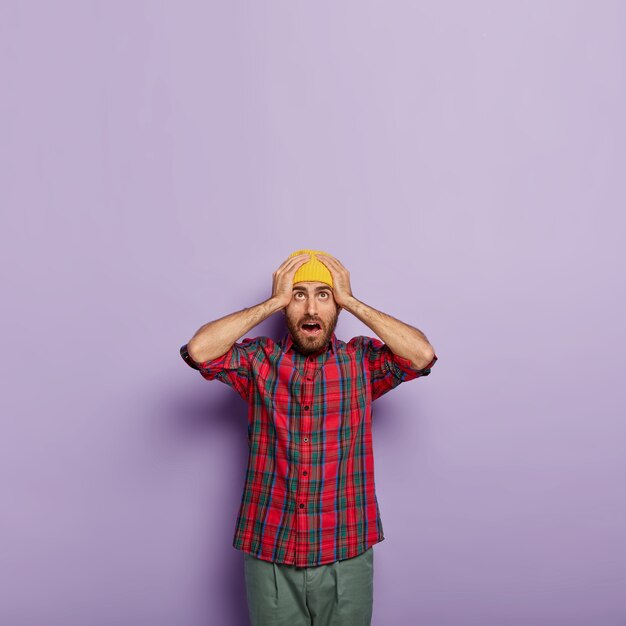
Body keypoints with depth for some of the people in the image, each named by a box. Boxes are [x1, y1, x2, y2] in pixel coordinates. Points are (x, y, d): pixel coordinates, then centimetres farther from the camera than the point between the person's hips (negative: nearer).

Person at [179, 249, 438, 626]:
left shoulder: (362, 360, -1)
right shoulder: (259, 360, -1)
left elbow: (423, 355, -18)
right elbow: (198, 350, -17)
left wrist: (352, 301, -12)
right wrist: (272, 302, -13)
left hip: (347, 554, 0)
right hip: (269, 553, 0)